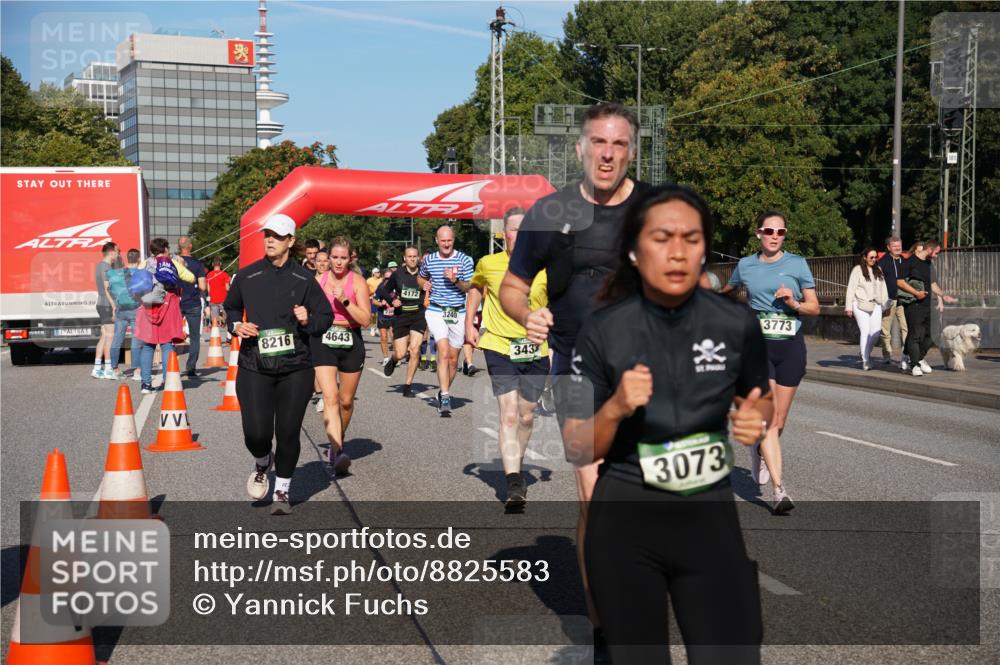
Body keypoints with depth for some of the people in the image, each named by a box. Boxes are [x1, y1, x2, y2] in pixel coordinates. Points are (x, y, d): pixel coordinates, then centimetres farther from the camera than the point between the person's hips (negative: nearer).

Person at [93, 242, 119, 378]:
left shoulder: (99, 265, 17)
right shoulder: (106, 267, -14)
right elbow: (107, 289, -20)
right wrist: (114, 306, -22)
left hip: (102, 304, 10)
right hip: (107, 305, -10)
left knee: (104, 336, 11)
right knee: (110, 336, -7)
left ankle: (97, 368, 11)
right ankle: (108, 369, -6)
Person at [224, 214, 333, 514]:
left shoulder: (304, 278, 1)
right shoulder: (246, 276, 3)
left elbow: (326, 316, 7)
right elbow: (230, 307, 20)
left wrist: (308, 321, -14)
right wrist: (237, 326, 0)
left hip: (295, 368, 0)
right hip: (254, 368, 0)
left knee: (288, 433, 3)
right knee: (256, 433, -8)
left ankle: (282, 491, 23)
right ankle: (262, 462, 29)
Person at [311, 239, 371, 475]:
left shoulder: (357, 281, -4)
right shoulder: (318, 280, 2)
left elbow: (366, 320, -11)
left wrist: (345, 301, -20)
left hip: (351, 343, 0)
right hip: (323, 342, 0)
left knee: (346, 401, 12)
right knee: (330, 397, -17)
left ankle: (338, 441, 37)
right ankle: (337, 452, -25)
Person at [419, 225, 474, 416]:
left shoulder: (464, 260, 0)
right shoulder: (429, 260, 6)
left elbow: (471, 288, -2)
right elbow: (420, 277, 26)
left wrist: (456, 281, -20)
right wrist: (424, 284, 4)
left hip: (458, 313, 1)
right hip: (436, 312, -1)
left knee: (453, 358, 8)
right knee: (443, 352, -17)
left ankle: (444, 393, 27)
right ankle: (445, 397, -21)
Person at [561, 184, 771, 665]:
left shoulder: (737, 324, -5)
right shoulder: (602, 331, -9)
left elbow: (759, 400, 16)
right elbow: (577, 451, -4)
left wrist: (756, 419, -7)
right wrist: (615, 409, -23)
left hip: (711, 513, 1)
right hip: (624, 520, -1)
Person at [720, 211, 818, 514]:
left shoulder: (798, 264, 2)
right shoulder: (745, 266, 6)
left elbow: (815, 308, 3)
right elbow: (727, 291, 28)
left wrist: (794, 303, -14)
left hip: (791, 346, 1)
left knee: (779, 421, 7)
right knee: (768, 418, -14)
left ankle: (759, 449, 41)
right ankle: (779, 490, -16)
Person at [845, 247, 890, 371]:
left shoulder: (878, 270, 14)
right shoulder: (857, 270, -3)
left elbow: (883, 288, 16)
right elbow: (851, 289, -5)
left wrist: (885, 304, 12)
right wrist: (849, 306, -8)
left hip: (875, 305, 5)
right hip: (861, 305, -5)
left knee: (876, 332, -2)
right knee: (865, 331, -8)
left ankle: (866, 353, 21)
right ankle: (865, 361, -3)